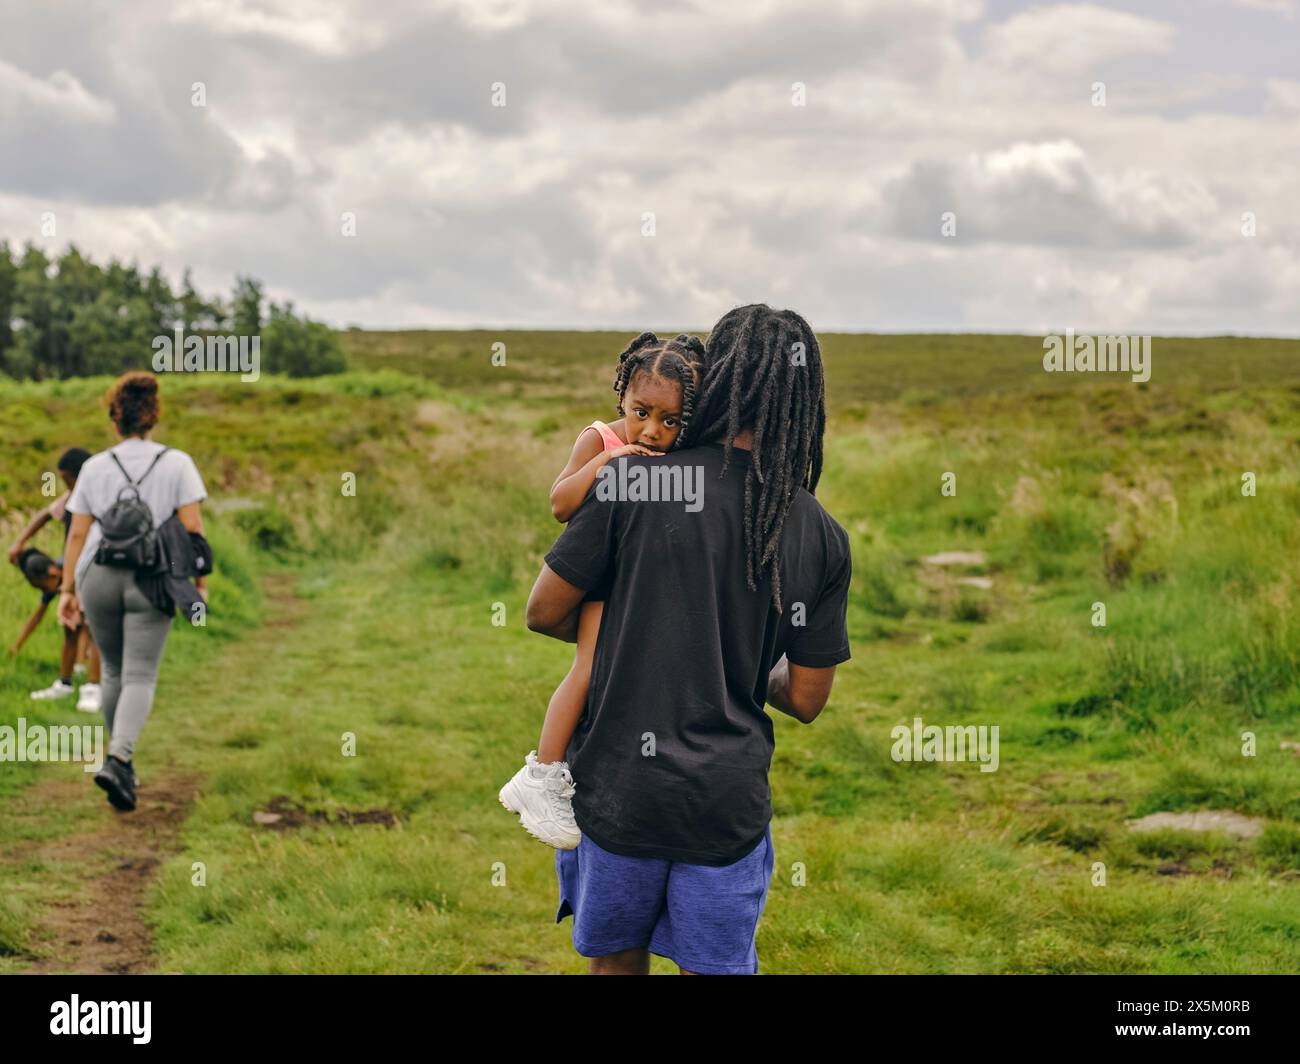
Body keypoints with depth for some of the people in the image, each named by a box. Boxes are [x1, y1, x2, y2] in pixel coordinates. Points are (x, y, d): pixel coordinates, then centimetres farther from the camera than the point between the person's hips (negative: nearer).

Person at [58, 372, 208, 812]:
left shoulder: (95, 467, 4)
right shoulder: (176, 464, -1)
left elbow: (77, 534, 3)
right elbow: (192, 528, -6)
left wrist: (68, 590, 9)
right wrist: (201, 582, 1)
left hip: (98, 577, 2)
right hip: (151, 580, -2)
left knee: (114, 671, 18)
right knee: (140, 677, -4)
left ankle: (121, 760, 25)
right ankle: (117, 760, -24)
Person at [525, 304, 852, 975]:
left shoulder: (635, 481, -10)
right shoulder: (823, 539, -2)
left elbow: (544, 611, -5)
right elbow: (806, 700, 2)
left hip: (619, 787, -1)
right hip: (729, 802, 1)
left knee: (616, 960, 19)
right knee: (714, 969, 13)